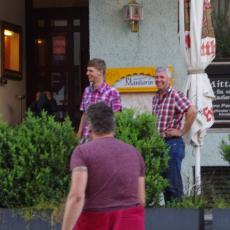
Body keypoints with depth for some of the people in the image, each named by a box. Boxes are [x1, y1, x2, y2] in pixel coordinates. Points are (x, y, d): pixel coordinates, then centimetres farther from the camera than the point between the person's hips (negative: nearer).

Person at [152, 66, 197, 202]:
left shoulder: (175, 95, -12)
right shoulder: (156, 98, 13)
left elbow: (192, 111, -24)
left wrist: (182, 131, -17)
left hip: (172, 142, -8)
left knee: (173, 182, -6)